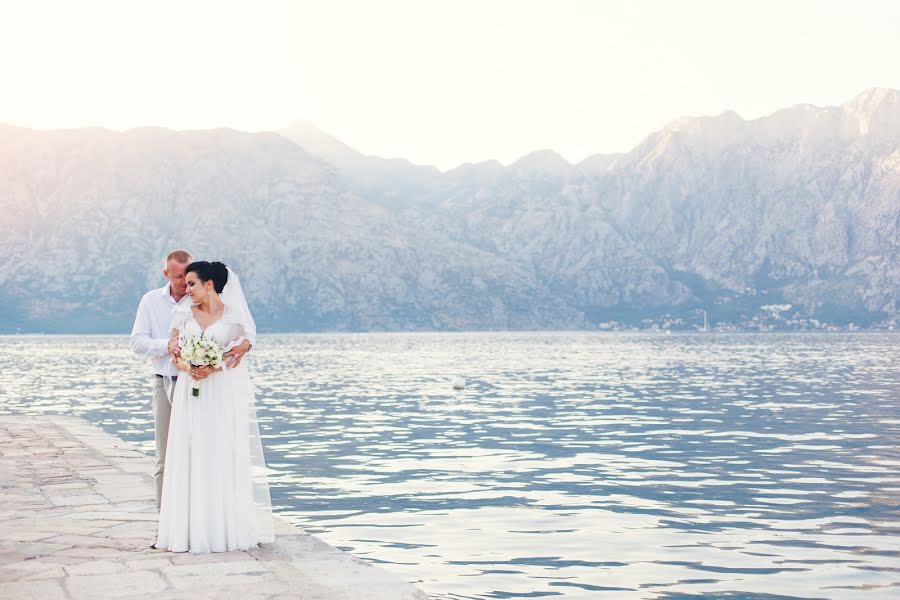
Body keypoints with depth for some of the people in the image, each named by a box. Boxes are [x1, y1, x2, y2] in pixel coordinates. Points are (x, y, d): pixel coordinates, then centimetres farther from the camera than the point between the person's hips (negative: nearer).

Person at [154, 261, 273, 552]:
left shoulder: (234, 315, 1)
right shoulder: (182, 314, 9)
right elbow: (175, 355, 5)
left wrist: (212, 368, -19)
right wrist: (188, 368, -15)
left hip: (223, 395, -2)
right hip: (190, 394, 2)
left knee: (224, 458, -2)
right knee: (190, 459, -1)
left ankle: (226, 527, 5)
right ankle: (193, 527, 3)